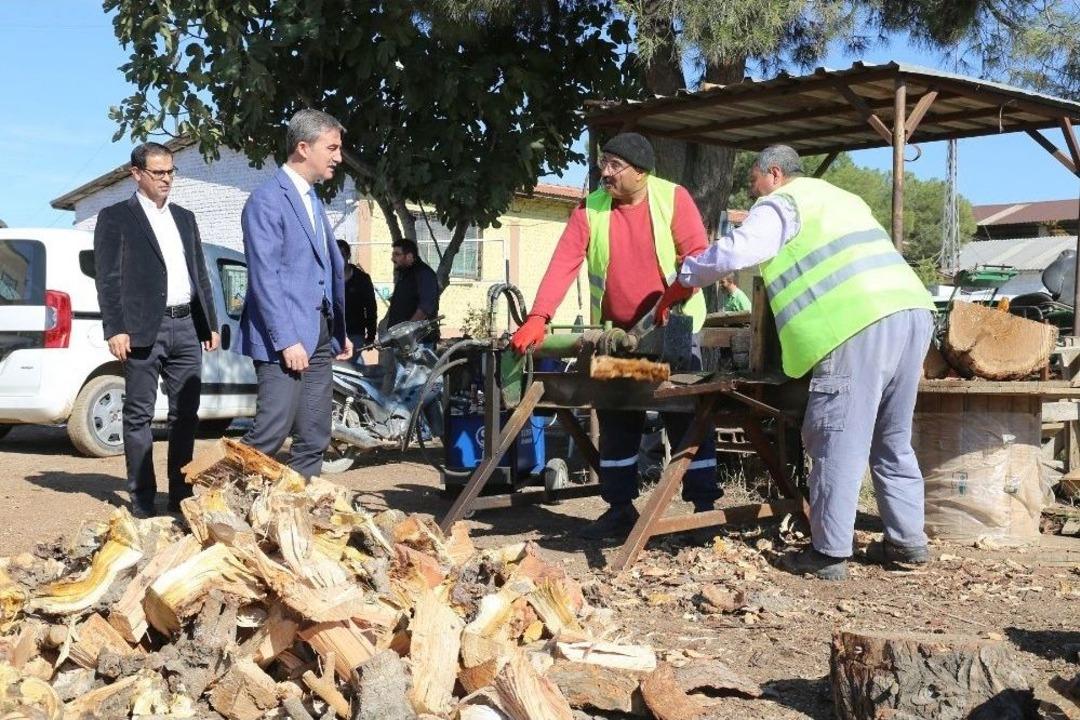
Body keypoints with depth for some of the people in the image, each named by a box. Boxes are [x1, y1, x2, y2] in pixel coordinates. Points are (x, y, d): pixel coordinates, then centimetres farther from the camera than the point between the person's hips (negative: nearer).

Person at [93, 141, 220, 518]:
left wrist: (210, 324, 14)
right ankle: (142, 498, 6)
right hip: (144, 329, -5)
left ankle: (182, 495, 16)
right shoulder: (115, 217, 2)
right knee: (139, 415, 1)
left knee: (186, 414, 8)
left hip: (186, 327, 5)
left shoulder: (185, 218, 19)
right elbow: (108, 278, -4)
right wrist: (115, 329, -13)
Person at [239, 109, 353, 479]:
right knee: (271, 434, -11)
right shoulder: (266, 199, -9)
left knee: (314, 440, 9)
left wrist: (340, 332, 16)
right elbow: (265, 277, -16)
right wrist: (286, 340, -20)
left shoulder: (313, 200, 19)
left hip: (319, 338, 9)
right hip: (284, 340, -9)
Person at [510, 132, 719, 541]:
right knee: (616, 423, 9)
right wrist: (538, 318, -24)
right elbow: (563, 264, -11)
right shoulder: (590, 210, -3)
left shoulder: (673, 199, -8)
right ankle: (620, 508, 21)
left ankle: (705, 506, 10)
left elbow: (697, 254, -14)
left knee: (688, 419, 0)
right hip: (615, 334, 3)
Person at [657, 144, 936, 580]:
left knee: (838, 444, -3)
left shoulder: (780, 204, 7)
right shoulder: (841, 198, 33)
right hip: (913, 311, 8)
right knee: (893, 441, 17)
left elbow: (735, 252, -7)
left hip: (860, 326, -8)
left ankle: (829, 554, -1)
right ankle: (908, 541, 20)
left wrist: (680, 283, 6)